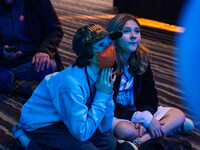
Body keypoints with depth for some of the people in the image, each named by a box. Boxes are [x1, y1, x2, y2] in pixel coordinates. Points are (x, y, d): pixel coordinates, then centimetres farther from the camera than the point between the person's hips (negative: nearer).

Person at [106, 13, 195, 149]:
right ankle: (169, 125, -16)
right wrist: (146, 119, -24)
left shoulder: (142, 59, 2)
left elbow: (150, 95, 4)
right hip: (113, 115, -7)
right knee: (125, 131, -40)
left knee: (178, 114, -8)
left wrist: (146, 114, -20)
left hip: (138, 110, 7)